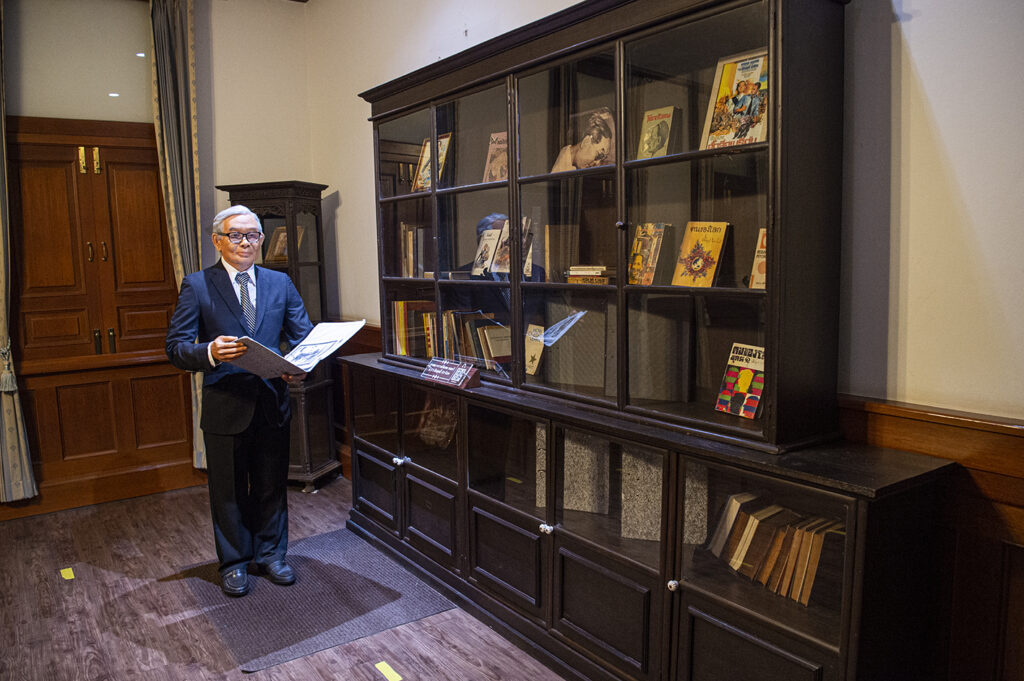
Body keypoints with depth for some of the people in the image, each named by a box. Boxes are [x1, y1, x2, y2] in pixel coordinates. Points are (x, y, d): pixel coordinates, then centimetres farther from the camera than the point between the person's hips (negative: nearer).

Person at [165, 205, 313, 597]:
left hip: (273, 404, 3)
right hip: (225, 407, -2)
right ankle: (234, 562, 31)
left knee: (272, 487, 15)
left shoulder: (280, 284, 6)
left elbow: (304, 335, 3)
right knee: (229, 491, 13)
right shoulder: (197, 286, -3)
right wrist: (210, 353, -30)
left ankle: (270, 554, 34)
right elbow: (176, 348, -9)